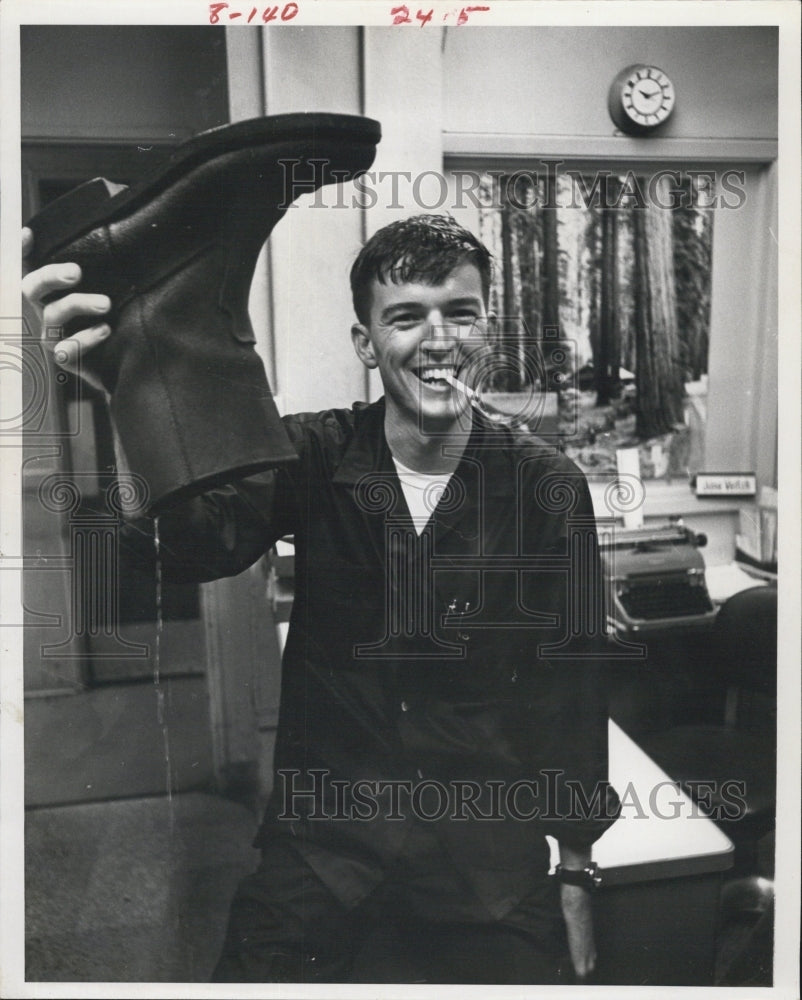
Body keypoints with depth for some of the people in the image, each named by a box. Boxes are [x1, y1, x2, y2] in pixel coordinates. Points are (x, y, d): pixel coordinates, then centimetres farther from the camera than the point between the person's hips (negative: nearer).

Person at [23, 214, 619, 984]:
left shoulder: (547, 485, -10)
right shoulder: (311, 456, -9)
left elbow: (572, 682, -3)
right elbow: (195, 540, -28)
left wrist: (576, 869, 3)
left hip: (488, 840, 0)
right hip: (324, 827, 1)